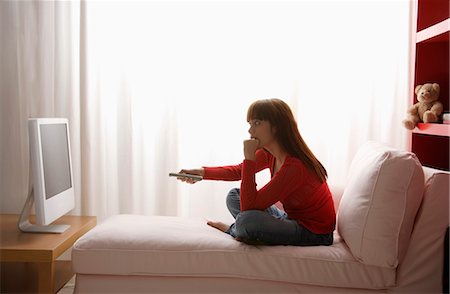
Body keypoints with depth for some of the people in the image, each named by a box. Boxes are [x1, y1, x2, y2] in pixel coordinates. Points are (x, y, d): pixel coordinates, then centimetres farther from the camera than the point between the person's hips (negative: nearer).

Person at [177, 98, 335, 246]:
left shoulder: (294, 166, -31)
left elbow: (248, 207, -29)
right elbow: (239, 171, 12)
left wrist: (249, 158, -31)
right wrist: (202, 172, -2)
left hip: (314, 232, -8)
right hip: (291, 219, 8)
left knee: (247, 220, -29)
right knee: (234, 196, 8)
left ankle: (233, 230, 4)